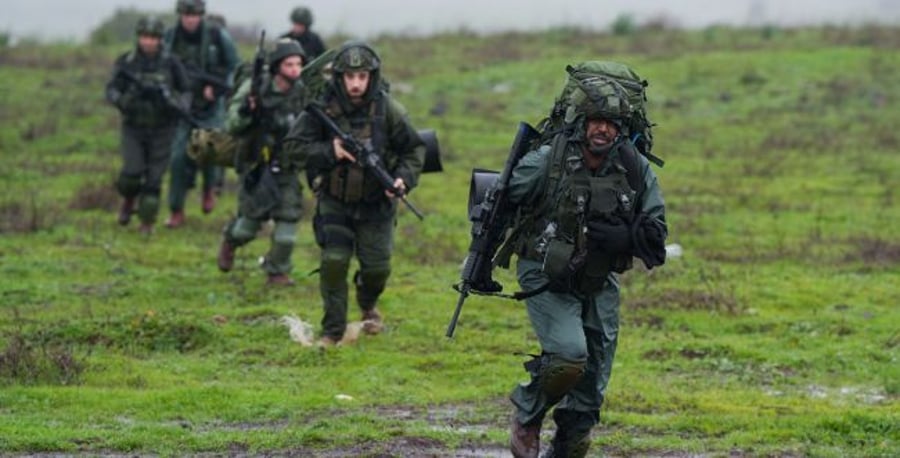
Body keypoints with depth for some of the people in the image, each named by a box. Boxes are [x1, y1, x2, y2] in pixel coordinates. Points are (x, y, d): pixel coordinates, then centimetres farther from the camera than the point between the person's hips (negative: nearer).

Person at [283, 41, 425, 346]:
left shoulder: (388, 110, -11)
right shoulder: (323, 109, -13)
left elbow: (414, 149, 0)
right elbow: (293, 145, -10)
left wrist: (404, 178, -17)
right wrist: (329, 151, -24)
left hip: (376, 204, 1)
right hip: (335, 202, -1)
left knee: (377, 268, 4)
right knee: (334, 261, -13)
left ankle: (368, 305, 40)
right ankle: (333, 330, 2)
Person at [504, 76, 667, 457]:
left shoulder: (636, 170, -6)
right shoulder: (545, 163, -16)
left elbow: (656, 233, 1)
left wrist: (625, 237, -21)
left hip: (599, 286, 4)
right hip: (547, 282, -4)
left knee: (590, 390, 7)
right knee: (569, 355, -25)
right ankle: (526, 415, 2)